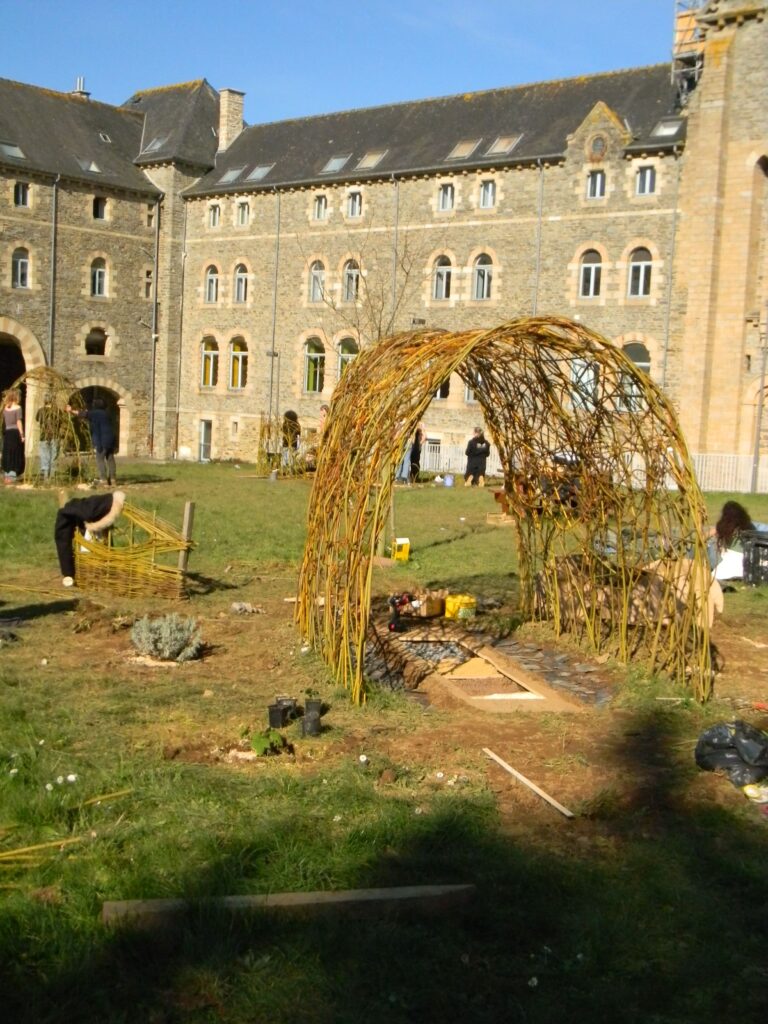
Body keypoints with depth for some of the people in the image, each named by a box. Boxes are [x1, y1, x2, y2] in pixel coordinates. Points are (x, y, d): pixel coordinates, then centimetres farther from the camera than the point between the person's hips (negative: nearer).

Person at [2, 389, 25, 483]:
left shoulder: (5, 408, 7)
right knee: (16, 455, 1)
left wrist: (4, 433, 8)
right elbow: (18, 422, -11)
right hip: (15, 432, -5)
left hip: (7, 433, 5)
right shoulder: (17, 408, -8)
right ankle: (12, 475, -6)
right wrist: (22, 435, -9)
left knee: (7, 455, 11)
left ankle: (7, 476, 14)